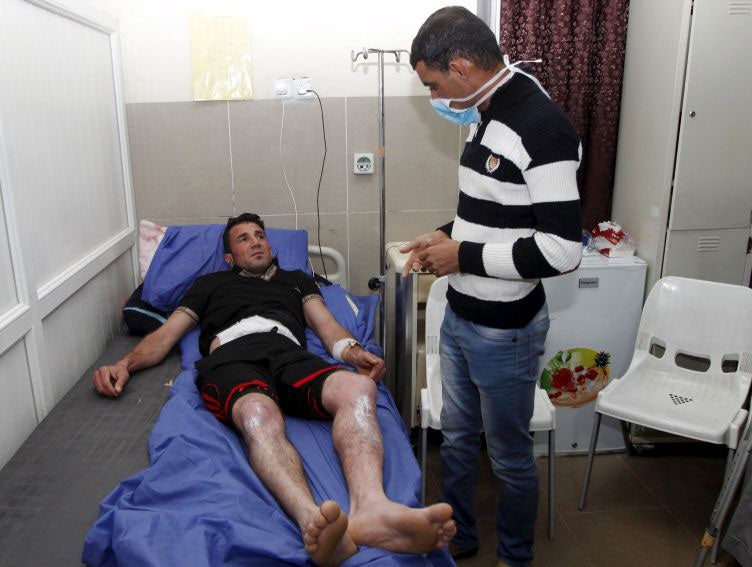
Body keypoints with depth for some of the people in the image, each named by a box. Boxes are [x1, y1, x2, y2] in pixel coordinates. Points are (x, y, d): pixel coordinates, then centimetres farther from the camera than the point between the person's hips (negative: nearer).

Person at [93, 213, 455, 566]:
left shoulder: (297, 279, 39)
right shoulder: (211, 283, 37)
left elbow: (327, 325, 23)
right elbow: (167, 334, 27)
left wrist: (351, 350, -2)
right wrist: (125, 364, 6)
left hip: (289, 354, 2)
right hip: (232, 356, -1)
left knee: (359, 387, -35)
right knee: (259, 415, -41)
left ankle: (369, 509, -60)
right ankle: (312, 522, -67)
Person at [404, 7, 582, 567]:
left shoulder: (543, 126, -22)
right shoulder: (489, 118, 6)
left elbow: (561, 251, -25)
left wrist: (464, 256, -18)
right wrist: (447, 235, 3)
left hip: (504, 331, -8)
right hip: (460, 317, 9)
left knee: (510, 454, 13)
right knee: (457, 437, 22)